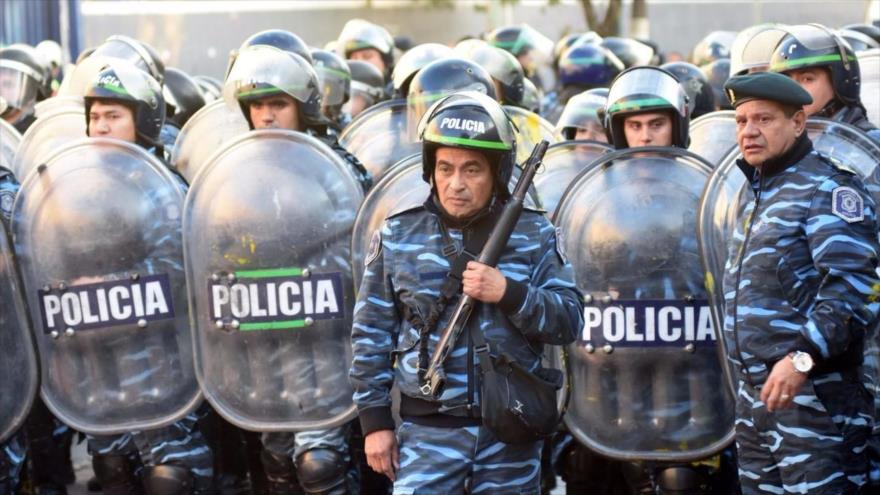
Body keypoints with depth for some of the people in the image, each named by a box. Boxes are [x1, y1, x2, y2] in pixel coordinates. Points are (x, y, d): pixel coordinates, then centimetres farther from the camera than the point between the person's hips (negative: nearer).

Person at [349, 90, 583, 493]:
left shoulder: (535, 235, 1)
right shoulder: (398, 236, 1)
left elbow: (569, 322, -2)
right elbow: (372, 334, 4)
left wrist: (509, 292, -18)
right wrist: (374, 419, 1)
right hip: (428, 429, -1)